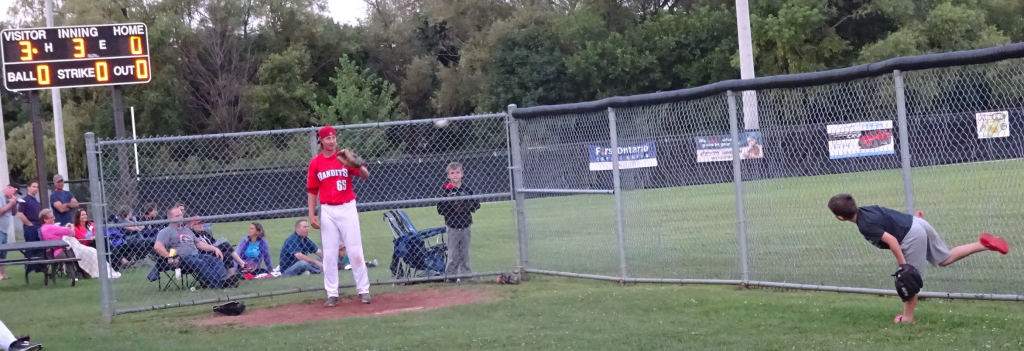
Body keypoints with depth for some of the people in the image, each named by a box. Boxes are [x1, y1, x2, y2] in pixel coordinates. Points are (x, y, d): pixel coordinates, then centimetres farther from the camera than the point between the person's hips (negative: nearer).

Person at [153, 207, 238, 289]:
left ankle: (224, 279, -46)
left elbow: (198, 243, 33)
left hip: (197, 255, 7)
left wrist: (214, 249, 19)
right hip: (181, 258, -7)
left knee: (216, 260, -20)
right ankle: (219, 284, -54)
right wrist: (170, 258, -16)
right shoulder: (166, 232, 7)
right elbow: (157, 246, -8)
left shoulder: (187, 230, 32)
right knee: (200, 263, -36)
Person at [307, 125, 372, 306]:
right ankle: (332, 294, 10)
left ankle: (363, 290, 7)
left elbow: (366, 176, -10)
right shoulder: (315, 163, 3)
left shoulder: (345, 157, -1)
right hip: (327, 211, 1)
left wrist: (357, 165, -30)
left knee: (355, 250, 0)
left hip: (347, 208, -1)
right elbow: (312, 191, 7)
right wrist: (312, 214, 1)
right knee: (329, 254, 4)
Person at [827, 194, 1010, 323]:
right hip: (917, 224, 9)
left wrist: (903, 267, -20)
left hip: (912, 236, -9)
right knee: (946, 259, 23)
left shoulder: (865, 226, -20)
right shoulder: (865, 210, 5)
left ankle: (907, 318, 16)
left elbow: (891, 240, -25)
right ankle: (983, 244, 18)